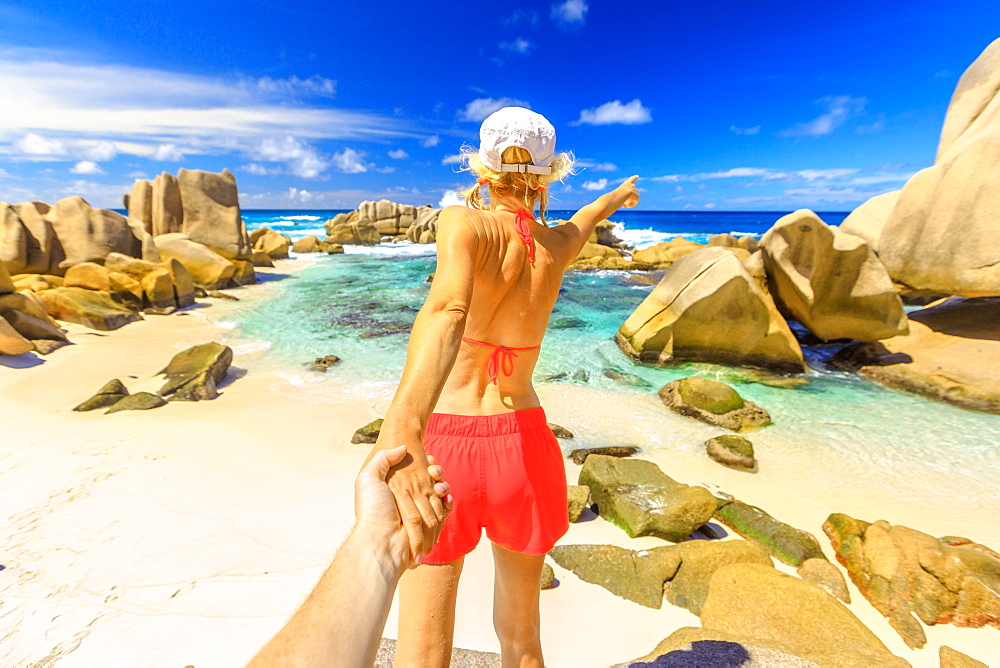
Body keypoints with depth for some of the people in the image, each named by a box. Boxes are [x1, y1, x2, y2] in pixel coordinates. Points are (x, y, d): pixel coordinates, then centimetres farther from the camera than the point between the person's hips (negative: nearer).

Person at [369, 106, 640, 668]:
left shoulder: (464, 223, -8)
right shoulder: (559, 245, 5)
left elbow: (448, 308, -29)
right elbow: (586, 218, 29)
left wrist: (403, 425, -44)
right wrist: (617, 196, 52)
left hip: (443, 441, -3)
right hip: (522, 444, 4)